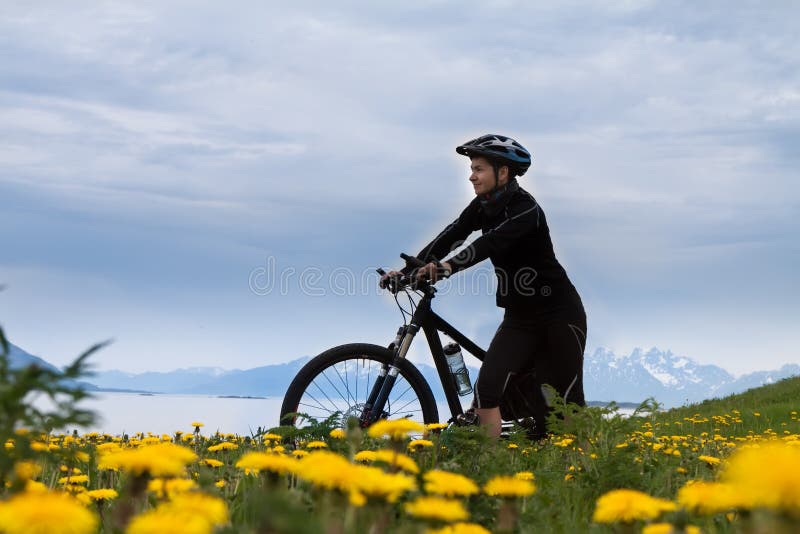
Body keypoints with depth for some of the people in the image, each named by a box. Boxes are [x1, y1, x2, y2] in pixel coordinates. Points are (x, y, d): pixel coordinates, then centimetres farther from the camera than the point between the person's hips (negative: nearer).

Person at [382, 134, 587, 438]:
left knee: (565, 403, 0)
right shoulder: (483, 206, 3)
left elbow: (490, 244, -36)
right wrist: (412, 269, -22)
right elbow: (452, 236, -8)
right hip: (519, 317, 6)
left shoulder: (525, 208, -20)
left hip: (559, 313, -6)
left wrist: (447, 267, -50)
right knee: (486, 389, -12)